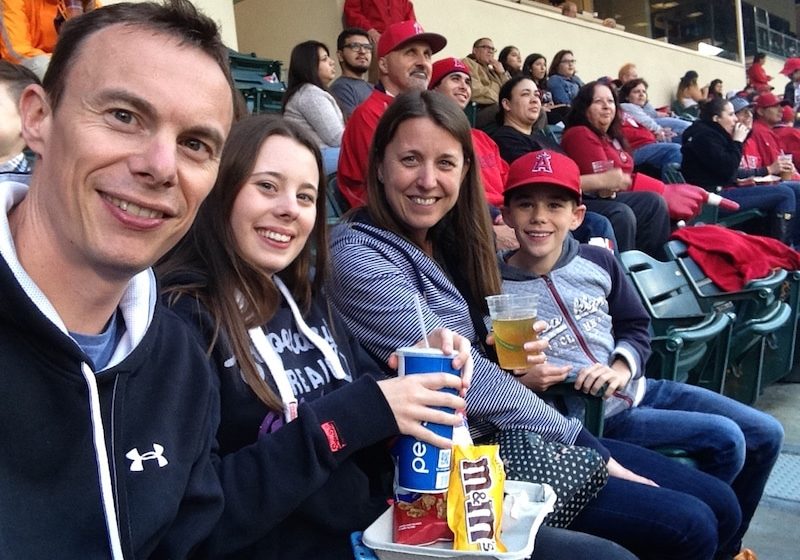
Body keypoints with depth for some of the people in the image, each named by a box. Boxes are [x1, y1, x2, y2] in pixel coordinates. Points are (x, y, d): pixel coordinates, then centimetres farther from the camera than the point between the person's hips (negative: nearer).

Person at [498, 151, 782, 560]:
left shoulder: (597, 262, -1)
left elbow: (637, 326, 9)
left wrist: (620, 367, -9)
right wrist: (523, 383, -30)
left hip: (636, 386, 7)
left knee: (765, 434, 10)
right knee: (725, 440, -16)